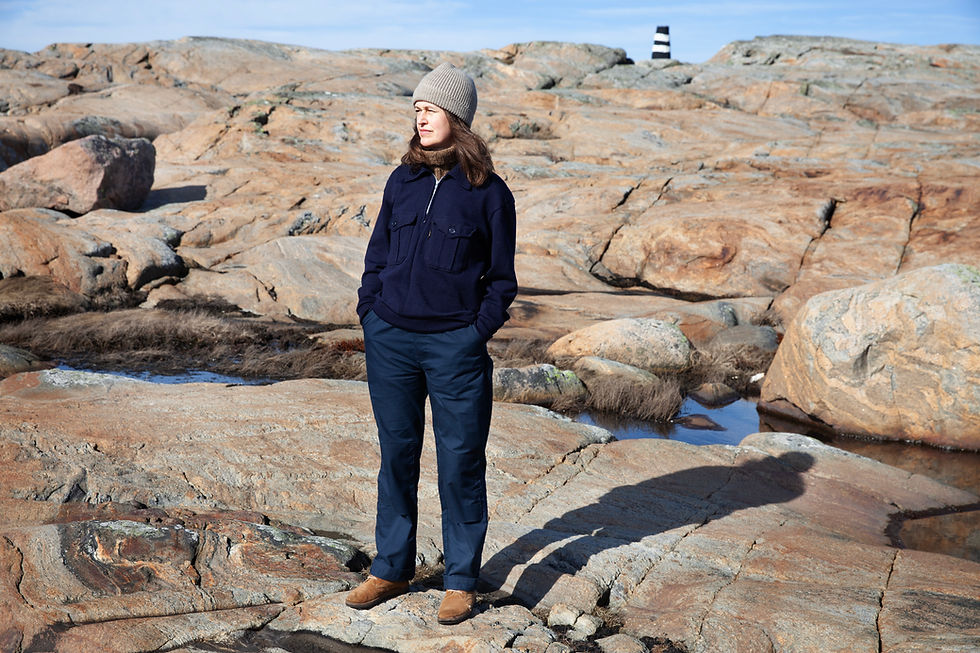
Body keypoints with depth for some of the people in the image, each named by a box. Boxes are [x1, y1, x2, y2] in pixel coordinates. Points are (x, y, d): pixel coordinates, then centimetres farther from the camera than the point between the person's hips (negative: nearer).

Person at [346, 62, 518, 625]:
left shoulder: (489, 193, -3)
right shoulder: (403, 180, 8)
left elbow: (502, 278, 1)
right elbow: (378, 253, 15)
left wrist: (478, 335, -8)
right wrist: (370, 315, 5)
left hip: (455, 346, -4)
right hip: (390, 341, 4)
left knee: (461, 464, 4)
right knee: (397, 456, 13)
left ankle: (461, 581, 18)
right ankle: (392, 569, 26)